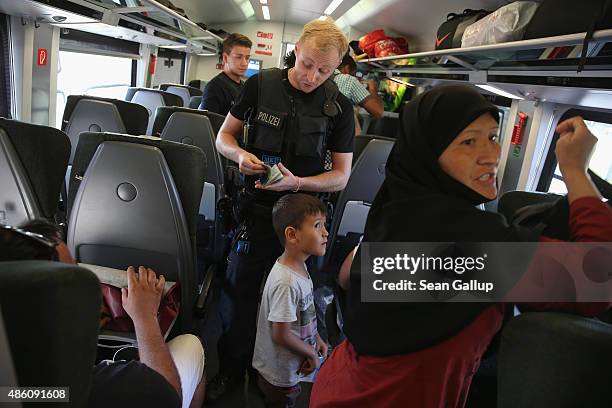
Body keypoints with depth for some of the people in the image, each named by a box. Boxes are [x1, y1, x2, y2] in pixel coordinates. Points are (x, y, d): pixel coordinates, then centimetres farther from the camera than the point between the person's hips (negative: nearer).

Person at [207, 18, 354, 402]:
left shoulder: (339, 107, -5)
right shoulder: (261, 84, -2)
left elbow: (341, 175, -4)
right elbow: (224, 137, 6)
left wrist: (297, 182, -22)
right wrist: (240, 154, -17)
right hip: (257, 208, 1)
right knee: (238, 293, 5)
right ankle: (231, 371, 29)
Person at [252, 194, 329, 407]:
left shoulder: (299, 266, -3)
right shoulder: (286, 283, -34)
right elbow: (281, 335, -27)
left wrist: (316, 338, 4)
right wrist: (311, 353, -13)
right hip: (279, 375, -8)